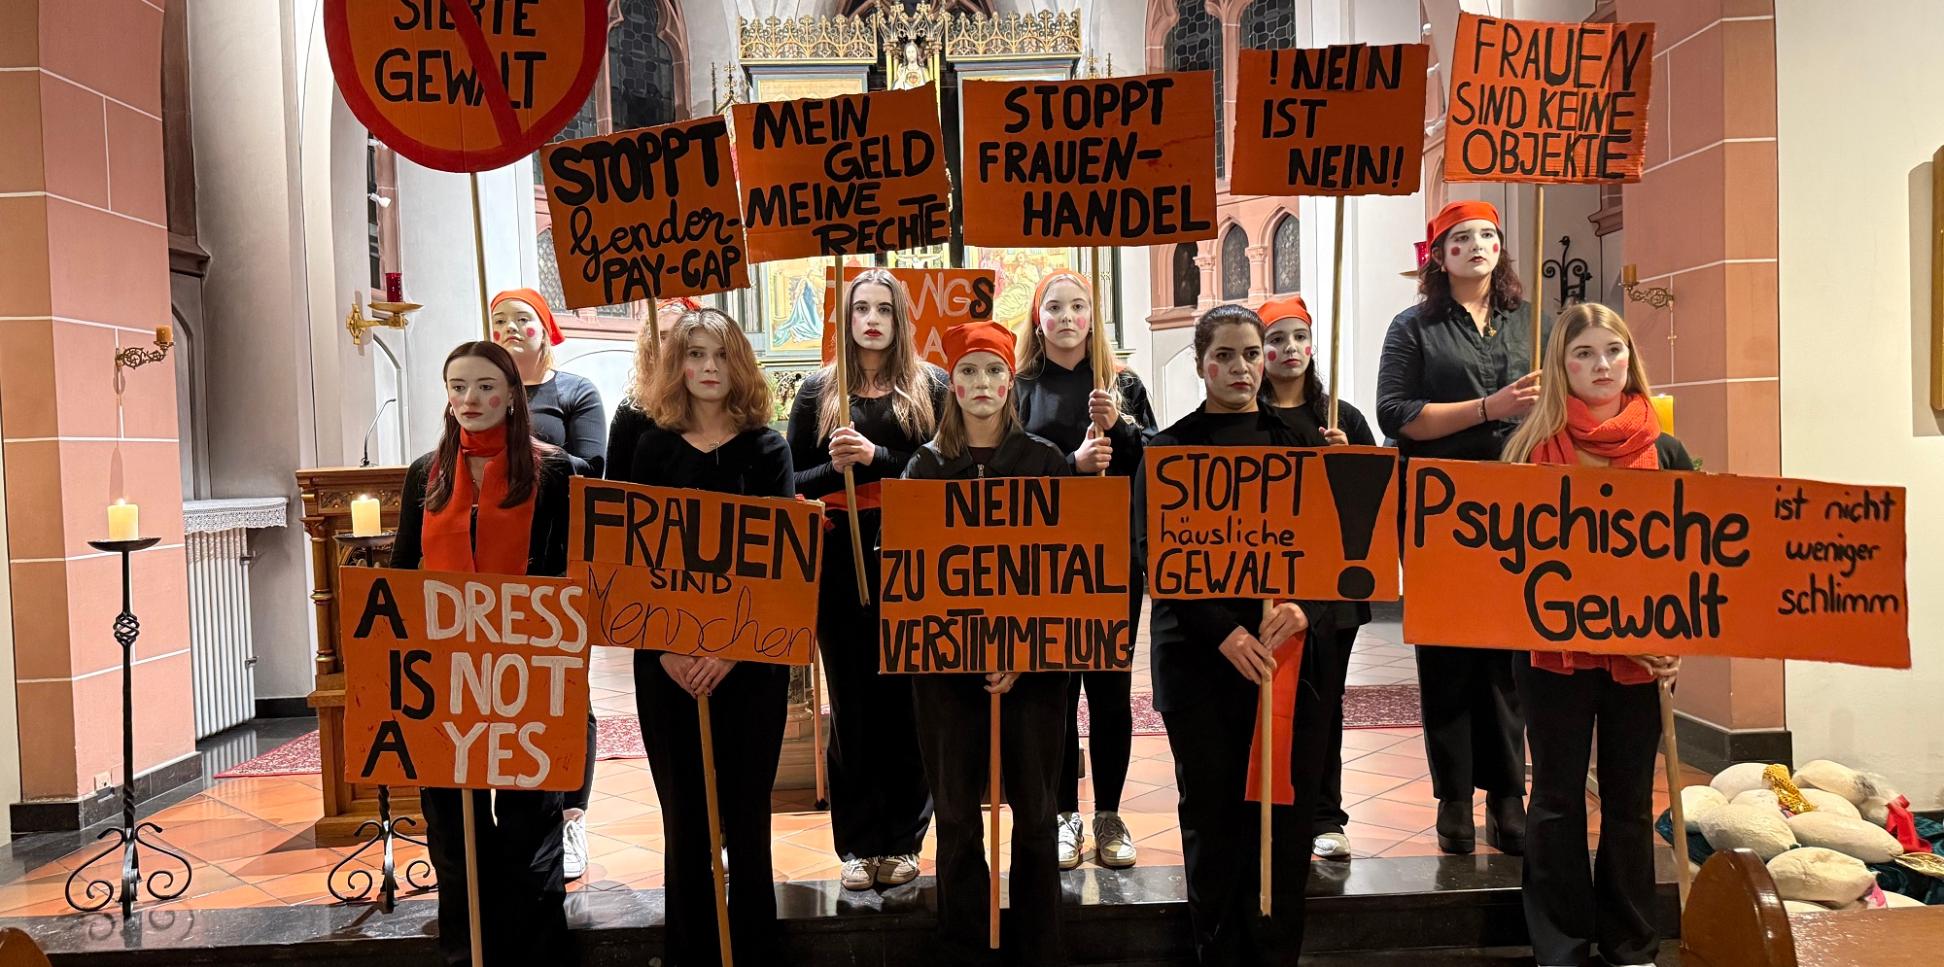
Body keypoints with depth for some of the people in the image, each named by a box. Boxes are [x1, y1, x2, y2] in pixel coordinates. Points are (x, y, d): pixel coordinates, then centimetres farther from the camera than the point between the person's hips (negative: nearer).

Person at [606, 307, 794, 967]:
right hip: (665, 662, 1)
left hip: (750, 660, -1)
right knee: (684, 820, 8)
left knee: (746, 819, 7)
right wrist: (665, 647, -10)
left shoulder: (766, 448, 3)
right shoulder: (645, 441, 4)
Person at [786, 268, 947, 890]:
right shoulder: (818, 391, 11)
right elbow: (792, 481, 8)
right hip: (840, 565, 1)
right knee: (851, 704, 5)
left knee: (906, 701, 3)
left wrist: (875, 458, -16)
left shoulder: (931, 386, 6)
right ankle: (859, 844, 16)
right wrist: (834, 466, -11)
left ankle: (902, 841, 16)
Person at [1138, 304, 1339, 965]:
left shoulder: (1299, 444, 10)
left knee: (1286, 820, 4)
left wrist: (1307, 608, -14)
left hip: (1290, 651, 2)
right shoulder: (1169, 450, 4)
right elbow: (1155, 554, -5)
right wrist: (1223, 631, -16)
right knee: (1214, 819, 5)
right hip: (1200, 657, -1)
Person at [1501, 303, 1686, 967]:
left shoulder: (1666, 453, 4)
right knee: (1558, 799, 7)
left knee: (1630, 800, 12)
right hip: (1555, 647, -2)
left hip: (1641, 652, 2)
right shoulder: (1534, 449, -2)